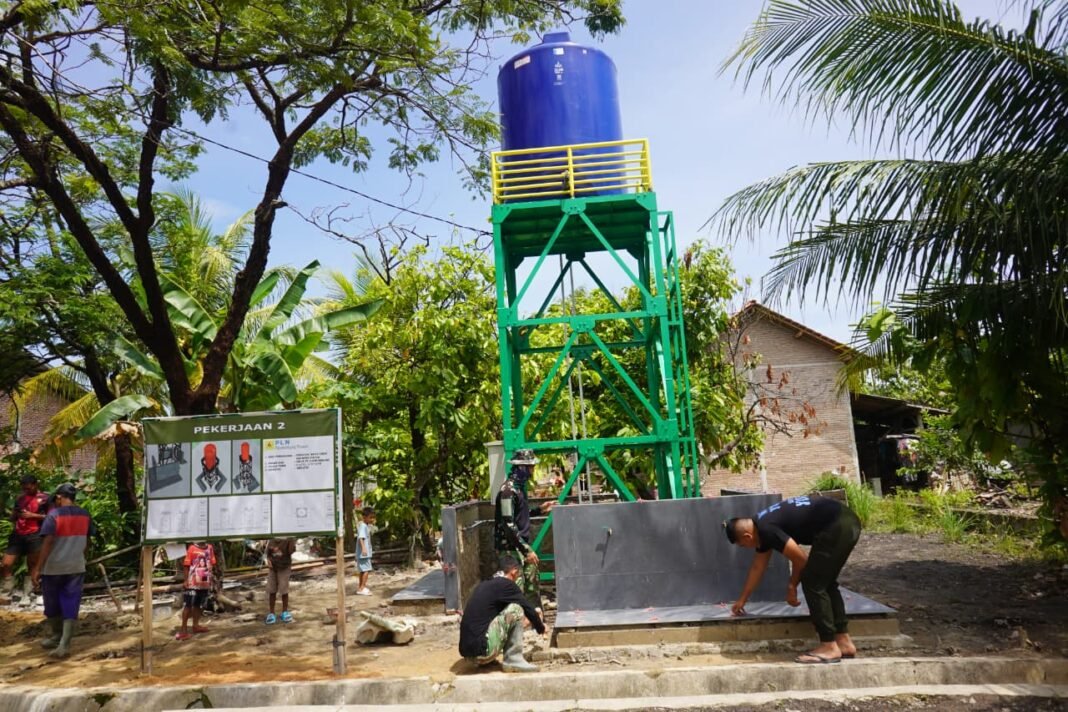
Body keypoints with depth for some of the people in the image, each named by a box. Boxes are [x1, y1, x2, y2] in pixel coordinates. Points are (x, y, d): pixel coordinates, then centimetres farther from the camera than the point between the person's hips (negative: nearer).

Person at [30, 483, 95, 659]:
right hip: (76, 567, 3)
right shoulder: (85, 515, 4)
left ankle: (57, 636, 32)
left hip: (53, 568, -3)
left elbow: (47, 543, -17)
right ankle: (64, 645, -4)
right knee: (70, 606, 3)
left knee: (52, 605, 16)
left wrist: (38, 567, -14)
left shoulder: (54, 515, -12)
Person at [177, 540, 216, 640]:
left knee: (199, 605, 15)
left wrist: (212, 578, 12)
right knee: (188, 605, -4)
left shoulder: (210, 548, 6)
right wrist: (186, 580, -12)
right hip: (193, 583, -6)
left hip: (205, 582, 6)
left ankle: (195, 625, 26)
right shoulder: (192, 548, -10)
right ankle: (183, 629, 0)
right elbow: (186, 565, -8)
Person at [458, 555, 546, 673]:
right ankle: (513, 660, -2)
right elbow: (528, 609, 3)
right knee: (515, 609, -3)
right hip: (482, 650, -9)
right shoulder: (506, 585, -4)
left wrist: (520, 622, 47)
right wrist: (541, 628, 24)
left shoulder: (484, 585, 20)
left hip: (467, 651, 9)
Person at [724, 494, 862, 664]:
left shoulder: (766, 529, -12)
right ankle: (844, 642, 21)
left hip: (836, 527, -10)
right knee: (825, 582, 17)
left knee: (812, 583, -2)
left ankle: (830, 647, 3)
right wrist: (742, 599, 38)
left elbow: (800, 558, -8)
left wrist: (792, 586, 10)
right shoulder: (763, 527, 18)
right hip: (847, 523, 10)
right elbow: (757, 567, 29)